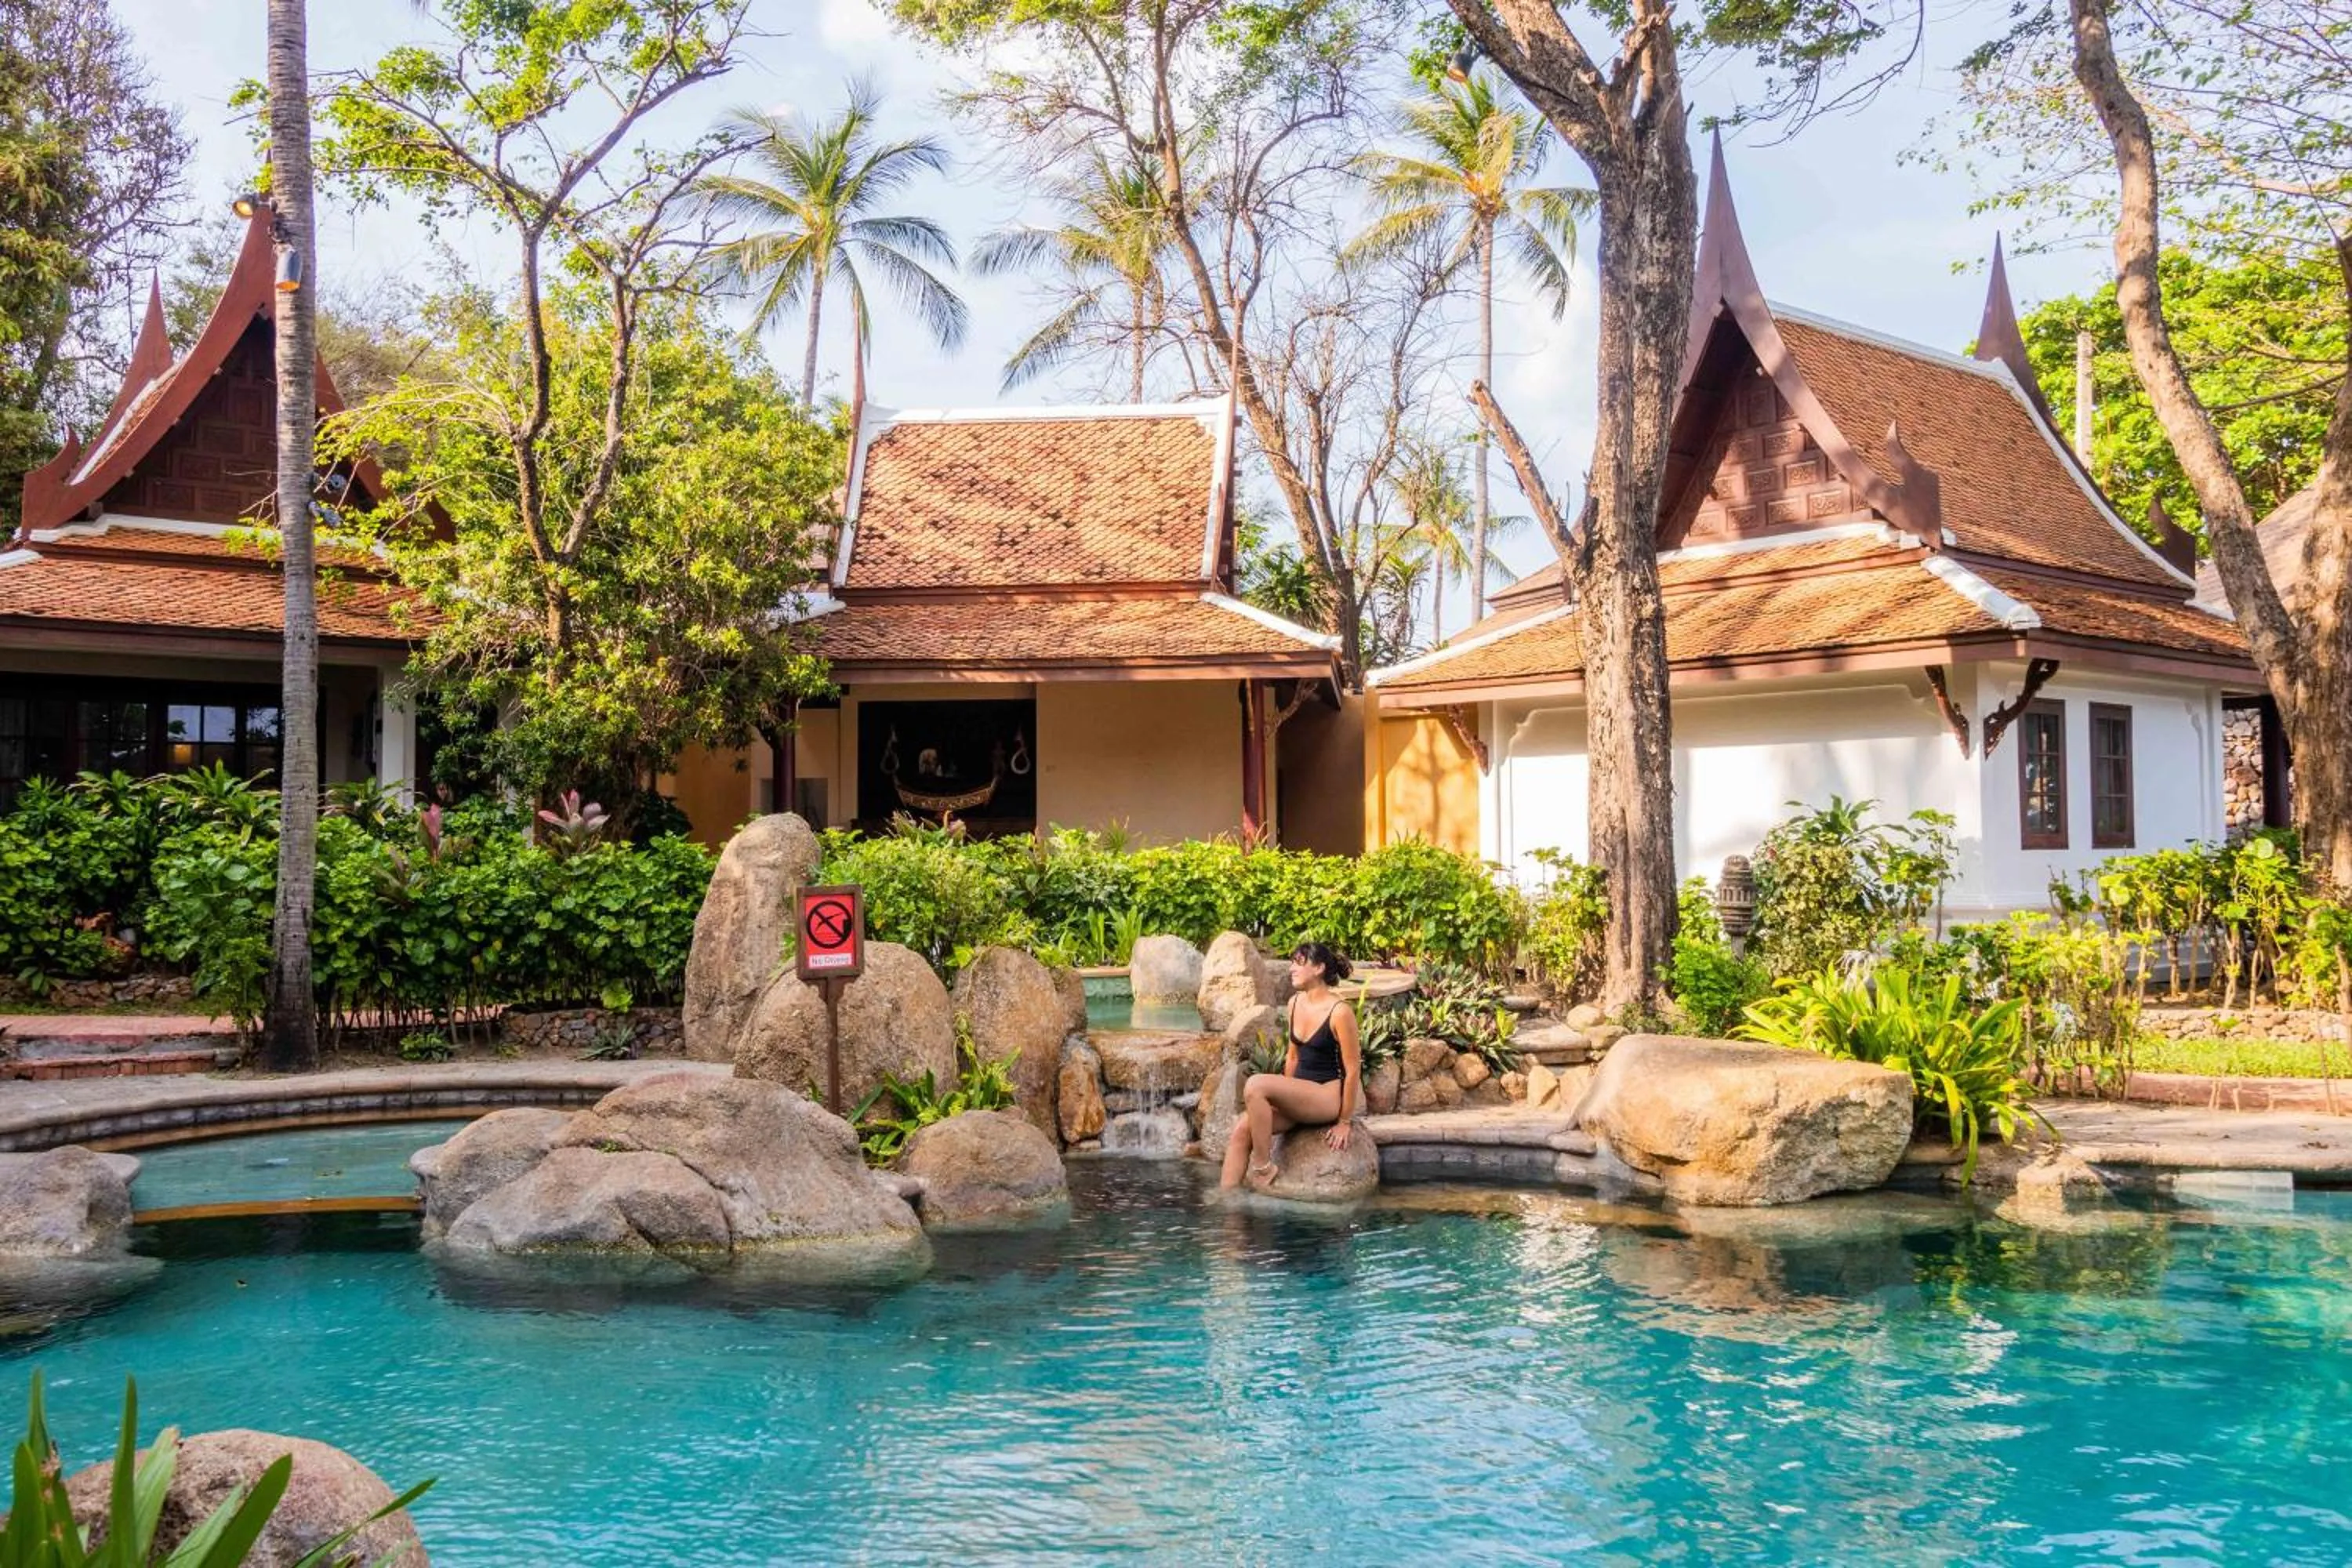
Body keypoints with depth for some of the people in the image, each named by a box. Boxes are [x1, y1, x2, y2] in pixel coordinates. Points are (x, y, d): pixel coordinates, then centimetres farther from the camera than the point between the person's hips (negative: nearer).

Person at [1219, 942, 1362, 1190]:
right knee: (1242, 1129, -15)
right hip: (1300, 1095, 7)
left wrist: (1343, 1123, -9)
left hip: (1329, 1095, -7)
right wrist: (1286, 1098, 14)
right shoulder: (1294, 1004, 8)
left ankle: (1262, 1168, -15)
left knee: (1256, 1085, -27)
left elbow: (1353, 1070, -12)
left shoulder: (1340, 1012, -15)